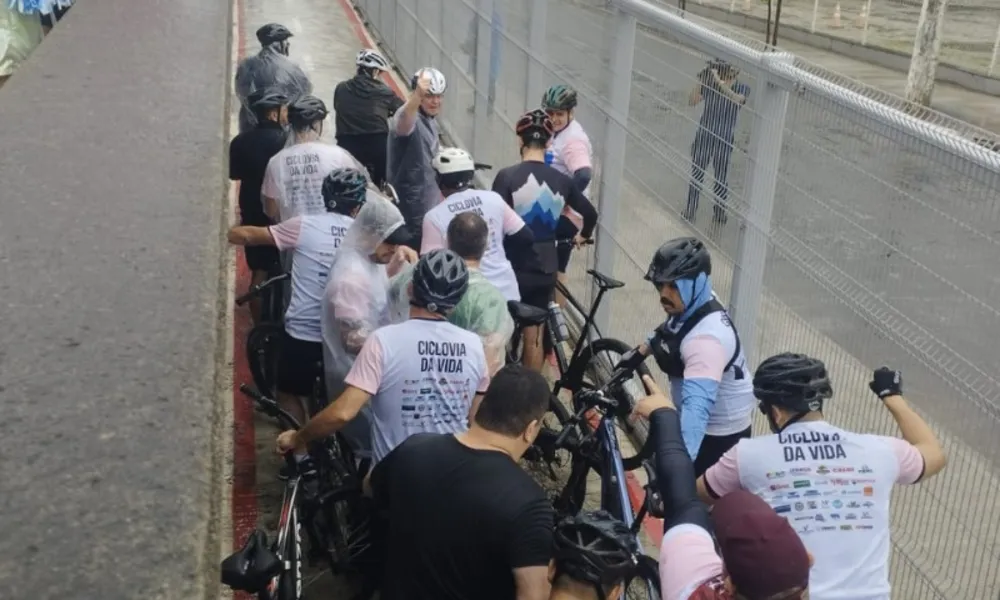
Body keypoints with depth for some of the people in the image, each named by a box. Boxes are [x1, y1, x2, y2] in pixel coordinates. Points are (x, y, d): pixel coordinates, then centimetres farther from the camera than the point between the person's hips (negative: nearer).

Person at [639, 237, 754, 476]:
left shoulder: (706, 338, -37)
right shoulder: (691, 305, -9)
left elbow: (697, 405, -50)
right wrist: (643, 349, 26)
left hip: (719, 433, -9)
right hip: (705, 423, 9)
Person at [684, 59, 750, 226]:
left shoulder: (742, 88, -9)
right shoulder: (709, 85, -6)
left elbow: (735, 100, -30)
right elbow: (692, 101, -10)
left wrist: (719, 82, -36)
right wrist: (700, 80, -21)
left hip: (724, 140, -1)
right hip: (703, 136, 2)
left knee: (721, 178, 9)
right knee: (696, 174, 10)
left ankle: (719, 212, 21)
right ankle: (691, 210, 23)